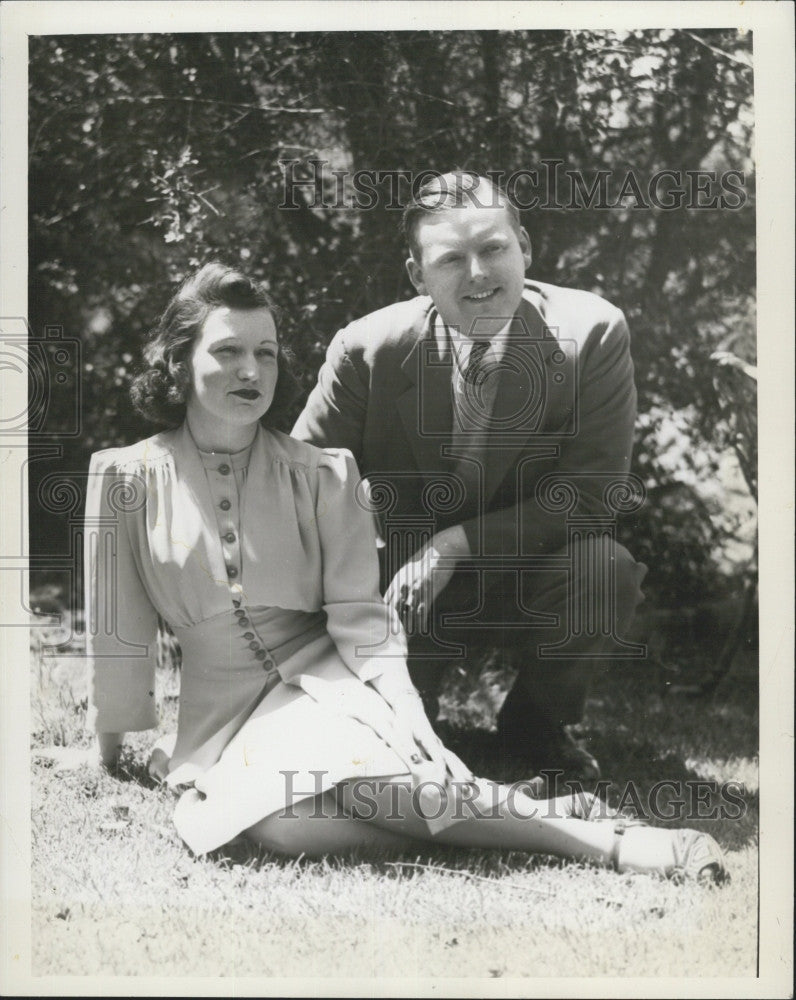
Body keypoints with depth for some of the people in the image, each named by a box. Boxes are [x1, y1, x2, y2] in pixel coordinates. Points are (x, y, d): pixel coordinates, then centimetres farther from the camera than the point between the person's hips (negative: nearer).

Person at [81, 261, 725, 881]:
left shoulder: (320, 475, 4)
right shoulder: (127, 477, 4)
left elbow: (361, 620, -3)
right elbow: (118, 632, 11)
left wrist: (408, 720, -19)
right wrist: (110, 745, 16)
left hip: (322, 678, 0)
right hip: (219, 712, 0)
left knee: (351, 769, -38)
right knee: (283, 821, -37)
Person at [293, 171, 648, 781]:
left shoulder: (593, 333, -15)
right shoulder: (366, 351, -12)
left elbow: (593, 494, -16)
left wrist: (457, 544, -23)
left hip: (533, 577, 0)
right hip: (406, 591, 0)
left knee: (604, 571, -31)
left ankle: (537, 718, 0)